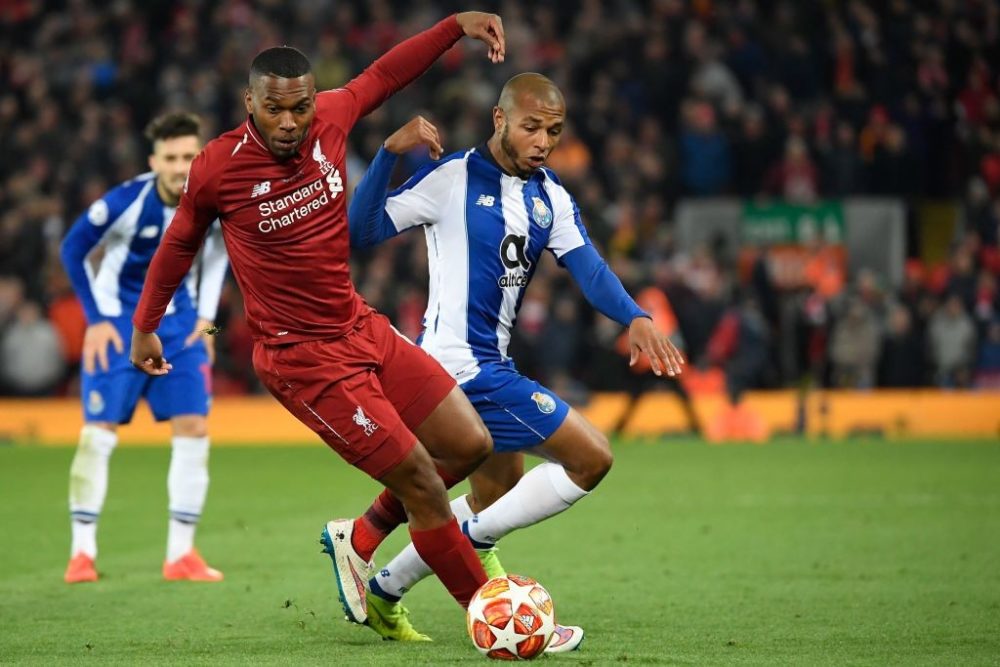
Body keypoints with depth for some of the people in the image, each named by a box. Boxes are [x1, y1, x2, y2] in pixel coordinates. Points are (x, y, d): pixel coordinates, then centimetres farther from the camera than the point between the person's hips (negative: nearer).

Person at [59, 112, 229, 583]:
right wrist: (96, 319, -10)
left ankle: (181, 553, 2)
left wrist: (206, 316, 4)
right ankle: (82, 552, 2)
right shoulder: (125, 202, -22)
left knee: (193, 428, -5)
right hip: (119, 323, -3)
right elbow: (73, 250, -8)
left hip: (178, 324, 3)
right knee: (98, 431, -8)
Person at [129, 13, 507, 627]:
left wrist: (456, 26, 13)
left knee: (471, 445, 7)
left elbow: (381, 76, 17)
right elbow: (181, 242, 4)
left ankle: (360, 541, 25)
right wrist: (145, 324, 16)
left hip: (362, 326, 7)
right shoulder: (218, 168, -16)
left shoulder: (329, 119, -4)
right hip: (302, 357, -7)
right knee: (419, 480, -9)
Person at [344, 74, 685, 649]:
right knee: (592, 457, -12)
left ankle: (386, 591, 27)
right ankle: (474, 538, -4)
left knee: (499, 498, 22)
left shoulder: (551, 198, 10)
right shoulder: (453, 178, -10)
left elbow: (588, 267, -4)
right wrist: (389, 154, -26)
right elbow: (362, 232, -13)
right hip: (463, 363, -9)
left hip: (492, 364, 9)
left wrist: (635, 318, -23)